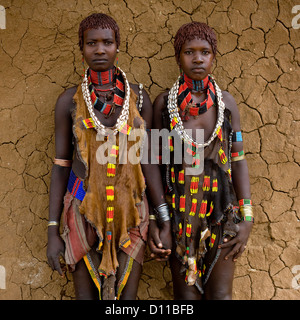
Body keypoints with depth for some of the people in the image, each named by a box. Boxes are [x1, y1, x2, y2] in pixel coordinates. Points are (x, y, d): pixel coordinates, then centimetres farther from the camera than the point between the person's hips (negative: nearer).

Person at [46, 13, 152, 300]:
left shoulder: (138, 97, 1)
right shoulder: (69, 100, -1)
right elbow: (61, 165, 1)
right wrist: (52, 231, -2)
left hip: (130, 213, 1)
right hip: (84, 214, 0)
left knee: (126, 297, 7)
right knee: (87, 295, 9)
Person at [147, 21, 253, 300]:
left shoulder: (226, 102, 2)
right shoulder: (163, 103, -1)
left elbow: (238, 160, 2)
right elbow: (154, 162, -2)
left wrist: (247, 219, -6)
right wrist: (155, 221, -8)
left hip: (221, 210, 1)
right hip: (177, 210, -1)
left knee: (220, 294, 2)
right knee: (186, 294, 6)